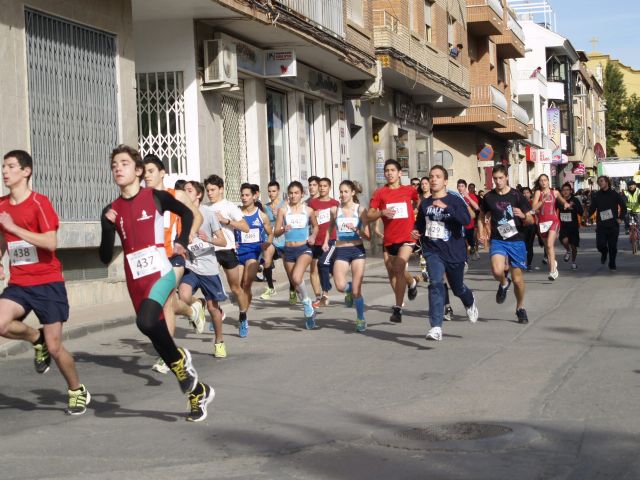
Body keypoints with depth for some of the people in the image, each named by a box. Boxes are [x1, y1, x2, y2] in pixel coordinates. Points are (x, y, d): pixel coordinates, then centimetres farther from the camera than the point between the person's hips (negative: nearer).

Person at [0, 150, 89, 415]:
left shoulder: (39, 202, -11)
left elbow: (51, 243, -22)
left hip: (48, 283, -5)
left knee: (55, 347, -2)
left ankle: (77, 391, 23)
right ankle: (37, 339, 8)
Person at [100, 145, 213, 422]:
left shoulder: (155, 197, -1)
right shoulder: (111, 210, 6)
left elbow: (186, 213, 17)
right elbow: (105, 257, 2)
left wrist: (182, 242, 5)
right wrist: (108, 227, -11)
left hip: (160, 273, -5)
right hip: (135, 281, 5)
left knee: (146, 322, -30)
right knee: (157, 334, 7)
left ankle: (179, 359, -2)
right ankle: (197, 391, 21)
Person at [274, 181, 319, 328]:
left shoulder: (308, 210, 1)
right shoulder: (283, 210, 0)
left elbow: (315, 226, 18)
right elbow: (276, 232, 0)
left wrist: (313, 236, -1)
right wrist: (284, 229, -21)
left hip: (304, 249, -3)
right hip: (289, 250, 3)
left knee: (297, 278, -27)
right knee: (295, 283, 10)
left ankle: (307, 302, -1)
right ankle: (309, 312, 29)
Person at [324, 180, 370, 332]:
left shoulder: (360, 210, -2)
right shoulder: (335, 210, 5)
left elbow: (368, 236, -2)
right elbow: (330, 227, 26)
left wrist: (356, 229, -18)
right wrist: (326, 241, 14)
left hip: (358, 250, -2)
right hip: (341, 251, 2)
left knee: (356, 291, -4)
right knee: (340, 286, -20)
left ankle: (361, 319, 18)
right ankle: (349, 291, 18)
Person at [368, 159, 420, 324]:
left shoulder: (409, 190, 3)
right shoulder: (380, 193, 2)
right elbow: (369, 216, -2)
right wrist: (382, 212, -20)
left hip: (407, 237, -3)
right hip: (389, 239, 3)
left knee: (399, 268, -21)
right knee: (391, 273, 12)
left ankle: (398, 307, -17)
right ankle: (411, 282, 42)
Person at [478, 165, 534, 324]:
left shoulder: (517, 196, -2)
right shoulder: (489, 197, 3)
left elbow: (531, 221, 0)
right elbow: (482, 217, 19)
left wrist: (523, 216, -22)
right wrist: (481, 232, 2)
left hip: (516, 241, 0)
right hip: (497, 241, 0)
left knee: (517, 278, 3)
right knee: (497, 271, -26)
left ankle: (520, 308, 27)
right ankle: (504, 283, 10)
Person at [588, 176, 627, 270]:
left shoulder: (615, 194, 0)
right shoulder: (596, 195, 5)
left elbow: (623, 207, 8)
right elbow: (592, 209, 4)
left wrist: (620, 218, -2)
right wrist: (588, 214, -16)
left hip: (613, 225, -1)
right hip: (601, 225, 1)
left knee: (613, 246, 2)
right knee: (600, 245, -10)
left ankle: (612, 264, 19)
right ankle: (604, 252, 26)